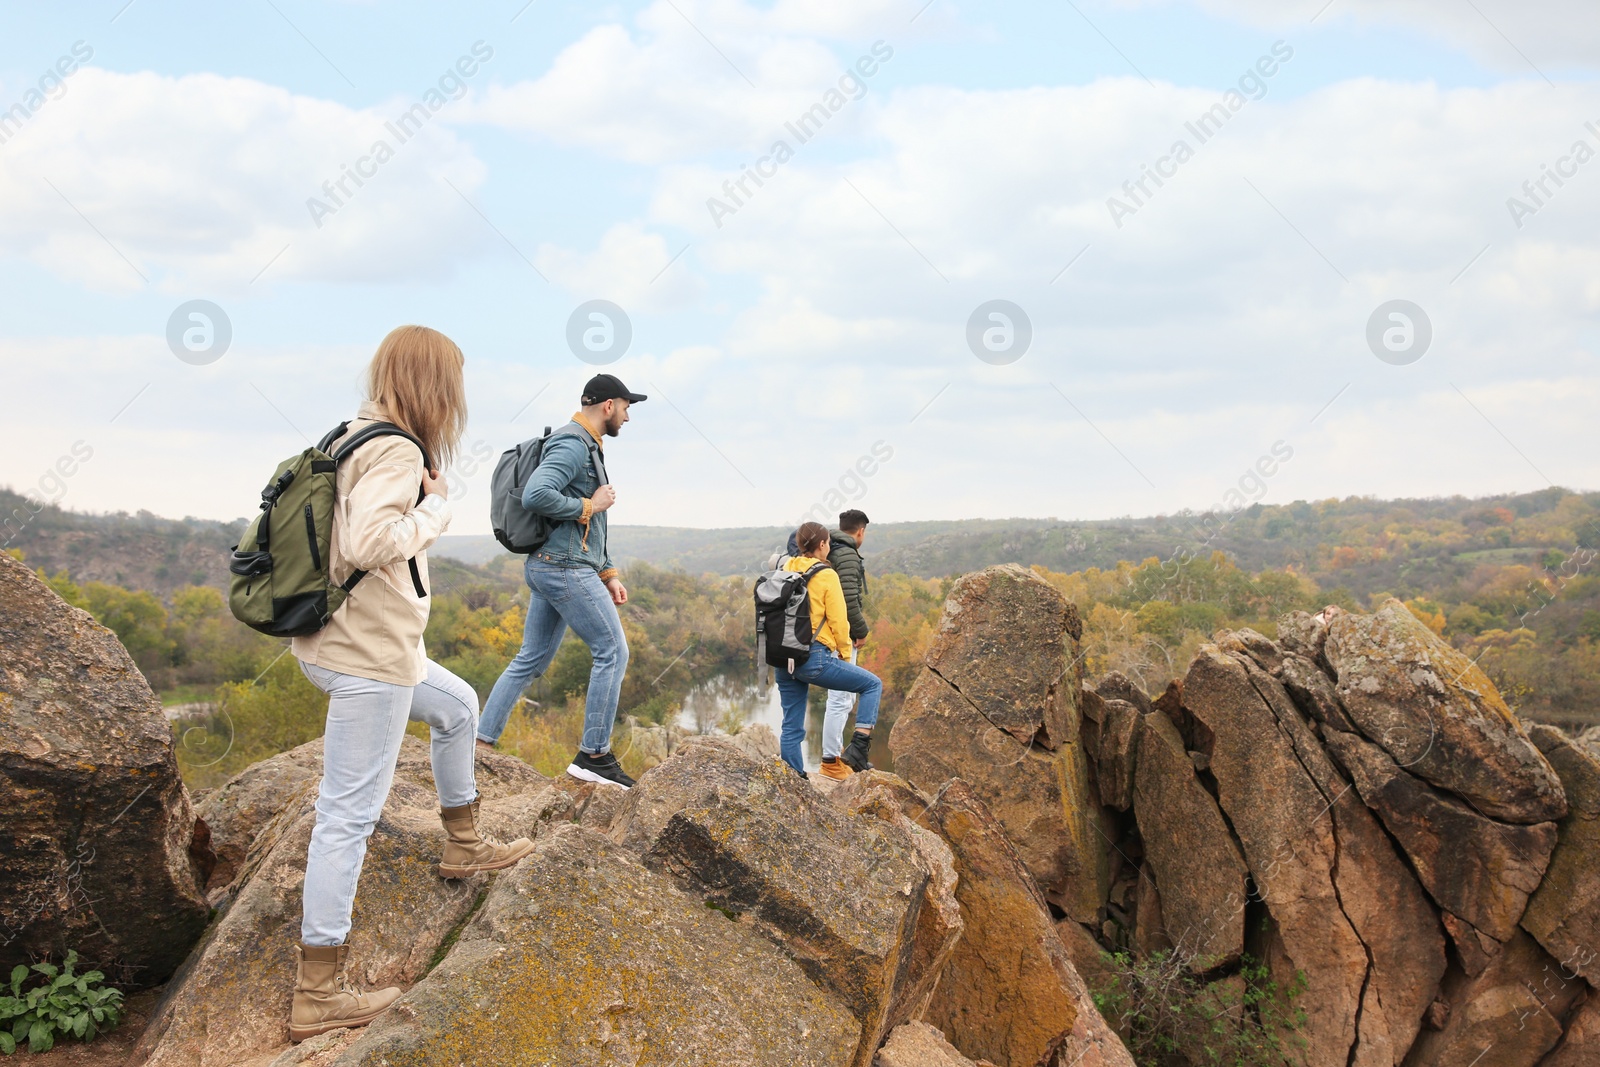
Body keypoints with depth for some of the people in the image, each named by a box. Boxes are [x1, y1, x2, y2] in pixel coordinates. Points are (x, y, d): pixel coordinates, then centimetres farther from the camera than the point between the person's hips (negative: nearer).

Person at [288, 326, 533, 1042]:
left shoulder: (355, 437, 10)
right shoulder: (398, 452, -18)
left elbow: (350, 529, 12)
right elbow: (369, 542, -30)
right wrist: (435, 507, -16)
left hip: (341, 643, 10)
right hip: (369, 659, -10)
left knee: (457, 706, 30)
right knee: (349, 814, -3)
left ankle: (464, 844, 45)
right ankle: (318, 995, 5)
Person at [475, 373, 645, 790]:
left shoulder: (589, 447, 20)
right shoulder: (572, 444, -13)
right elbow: (535, 495, -28)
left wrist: (608, 574, 19)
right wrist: (589, 505, -15)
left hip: (550, 568, 10)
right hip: (565, 568, -10)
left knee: (531, 659, 13)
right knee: (613, 651, -5)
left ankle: (481, 741, 16)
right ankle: (594, 755, -1)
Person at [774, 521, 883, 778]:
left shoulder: (784, 572, 9)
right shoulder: (826, 575, -8)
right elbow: (839, 621, -6)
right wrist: (844, 652, 6)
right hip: (815, 658, -6)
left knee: (791, 727, 13)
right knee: (873, 685, 9)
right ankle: (858, 748, -3)